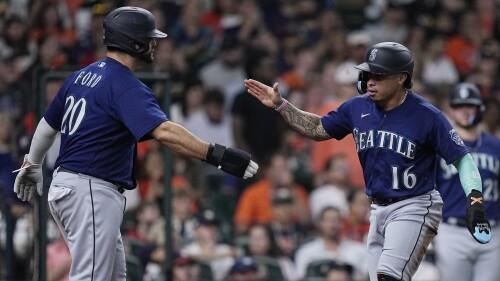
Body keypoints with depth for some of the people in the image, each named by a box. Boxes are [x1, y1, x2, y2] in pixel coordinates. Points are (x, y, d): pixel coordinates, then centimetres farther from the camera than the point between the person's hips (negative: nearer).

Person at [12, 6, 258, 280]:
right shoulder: (125, 86, -16)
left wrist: (32, 166, 40)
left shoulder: (81, 76, 12)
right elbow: (163, 132, -30)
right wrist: (217, 155, -35)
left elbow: (48, 125, 24)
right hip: (91, 191, -10)